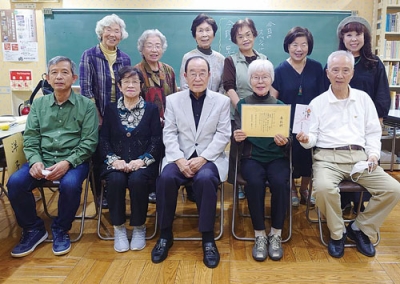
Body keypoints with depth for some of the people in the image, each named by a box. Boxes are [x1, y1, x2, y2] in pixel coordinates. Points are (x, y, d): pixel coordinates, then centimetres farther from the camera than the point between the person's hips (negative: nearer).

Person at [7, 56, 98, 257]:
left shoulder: (86, 105, 1)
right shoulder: (38, 104, 11)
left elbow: (89, 141, -6)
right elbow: (30, 138, 7)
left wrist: (67, 162, -20)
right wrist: (35, 161, -14)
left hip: (74, 160, -3)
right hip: (43, 159, 4)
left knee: (70, 184, -33)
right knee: (15, 183, -21)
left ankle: (61, 230, -3)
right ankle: (33, 229, 5)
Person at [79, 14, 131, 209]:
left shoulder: (125, 59, 6)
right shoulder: (89, 56, -6)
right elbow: (86, 89, -11)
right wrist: (98, 117, -14)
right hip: (98, 117, -3)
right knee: (99, 156, 8)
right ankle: (101, 194, 24)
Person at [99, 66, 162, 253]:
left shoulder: (151, 109, 9)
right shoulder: (111, 109, 14)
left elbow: (156, 140, 0)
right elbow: (103, 139, 6)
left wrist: (142, 160, -16)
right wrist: (113, 159, -12)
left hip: (143, 163, -1)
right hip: (116, 163, 1)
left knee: (137, 179, -33)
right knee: (116, 179, -31)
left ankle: (139, 227, -11)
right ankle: (118, 227, -10)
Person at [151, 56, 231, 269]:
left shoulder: (222, 101, 7)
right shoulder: (172, 100, 9)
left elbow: (223, 135, -1)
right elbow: (169, 134, 2)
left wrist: (202, 158, -14)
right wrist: (179, 160, -15)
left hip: (210, 158, -1)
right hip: (180, 157, 1)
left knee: (204, 179, -34)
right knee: (166, 178, -29)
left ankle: (208, 239, -18)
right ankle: (165, 235, -9)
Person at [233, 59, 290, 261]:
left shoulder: (281, 105, 7)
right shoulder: (242, 105, 7)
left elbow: (288, 143, 4)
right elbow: (238, 135, 3)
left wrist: (284, 142, -19)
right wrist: (237, 137, -20)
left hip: (277, 157, 1)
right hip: (251, 157, 0)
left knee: (280, 182, -30)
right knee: (255, 182, -32)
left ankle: (276, 234, -10)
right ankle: (259, 235, -14)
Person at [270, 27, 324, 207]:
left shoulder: (316, 68, 0)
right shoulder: (281, 70, -4)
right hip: (287, 123, -1)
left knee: (308, 156, 5)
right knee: (289, 156, 2)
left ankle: (304, 188, 30)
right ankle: (291, 189, 27)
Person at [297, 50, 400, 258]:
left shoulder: (363, 98, 13)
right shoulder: (317, 103, 6)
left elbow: (373, 133, 14)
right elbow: (313, 136, 3)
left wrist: (373, 154, -2)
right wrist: (305, 139, -21)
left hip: (359, 157, 3)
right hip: (328, 157, -3)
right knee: (323, 188, -34)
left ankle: (360, 228, 8)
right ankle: (337, 232, -4)